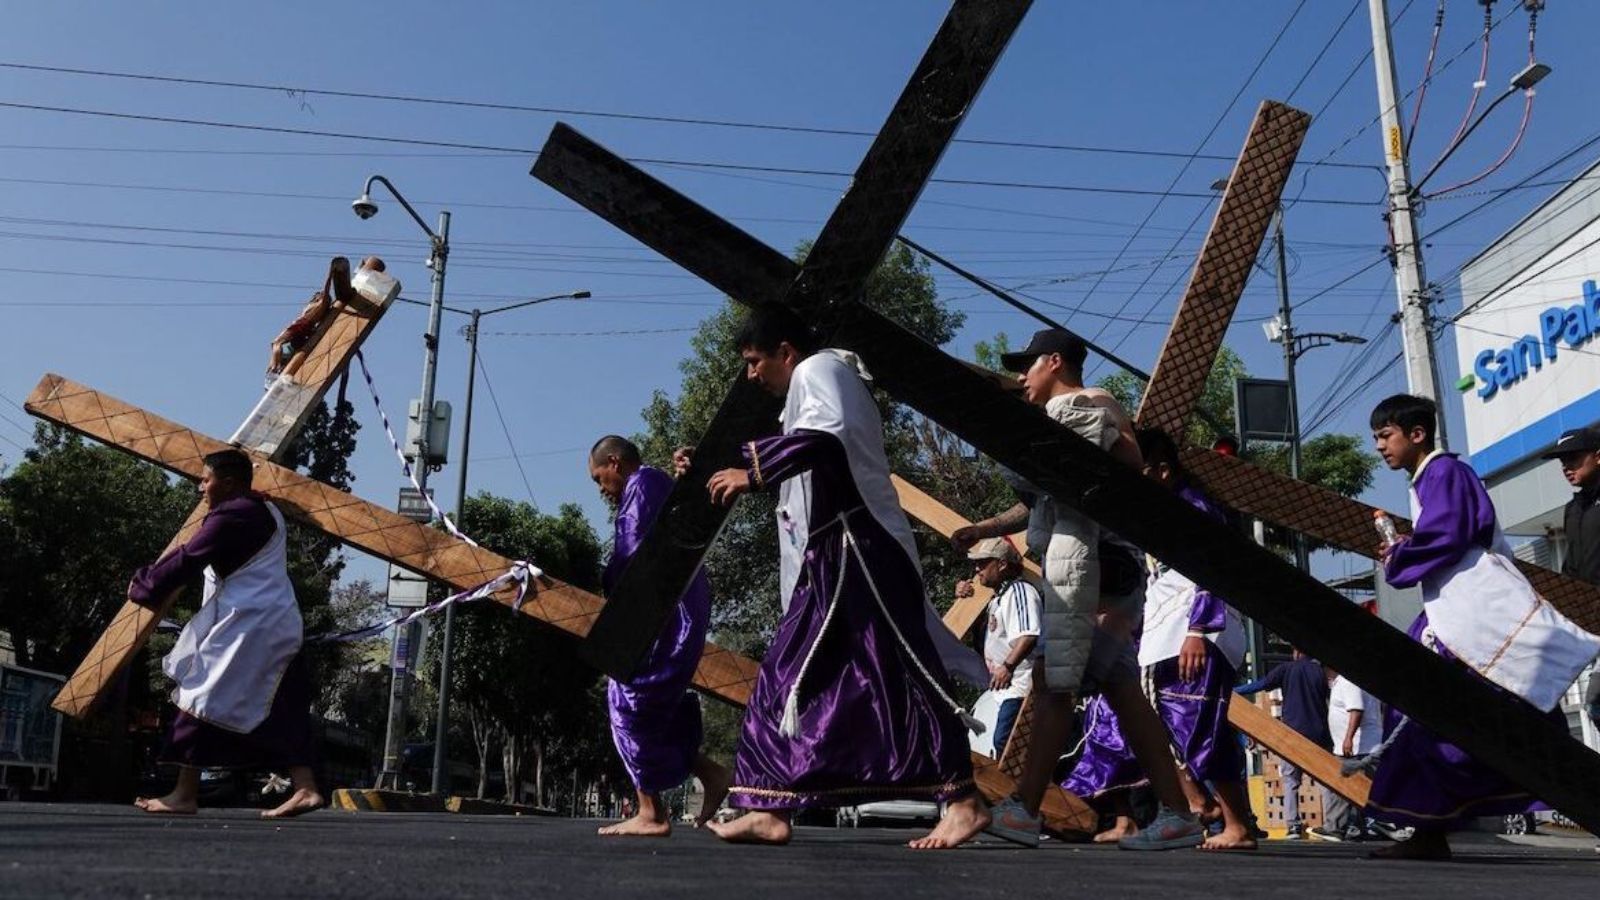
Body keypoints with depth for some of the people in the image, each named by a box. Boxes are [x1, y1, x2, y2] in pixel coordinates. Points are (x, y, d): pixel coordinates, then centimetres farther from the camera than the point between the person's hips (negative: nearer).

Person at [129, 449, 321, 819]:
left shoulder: (231, 515, -11)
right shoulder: (266, 511, 18)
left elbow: (187, 561, -9)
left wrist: (142, 586, 4)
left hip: (247, 625, -9)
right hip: (279, 624, 10)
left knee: (200, 699, -1)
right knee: (281, 712, 7)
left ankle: (185, 794, 3)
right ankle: (304, 787, 0)